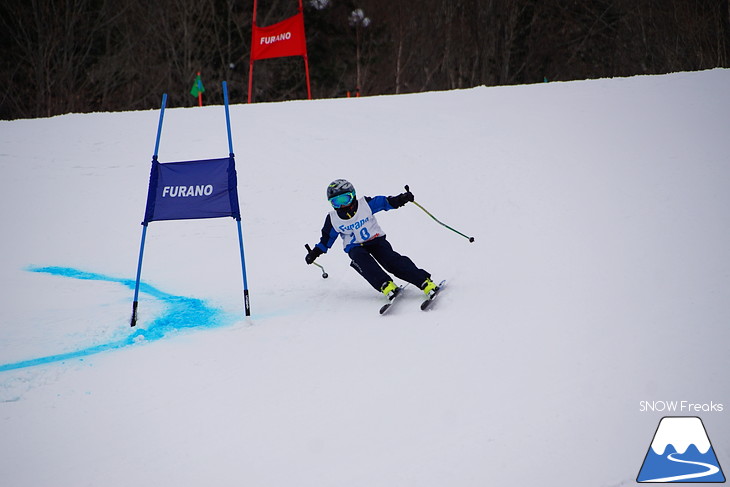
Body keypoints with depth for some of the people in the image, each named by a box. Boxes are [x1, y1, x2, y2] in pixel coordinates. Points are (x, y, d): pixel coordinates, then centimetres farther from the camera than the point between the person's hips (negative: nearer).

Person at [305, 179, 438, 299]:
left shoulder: (365, 204, -8)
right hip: (355, 248, 1)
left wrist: (402, 199, -22)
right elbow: (327, 238, 11)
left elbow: (386, 202, -7)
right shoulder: (333, 219, -2)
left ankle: (425, 282, -32)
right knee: (361, 260, -34)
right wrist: (315, 252, 5)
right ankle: (386, 286, -45)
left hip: (376, 240, -1)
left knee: (392, 260, -24)